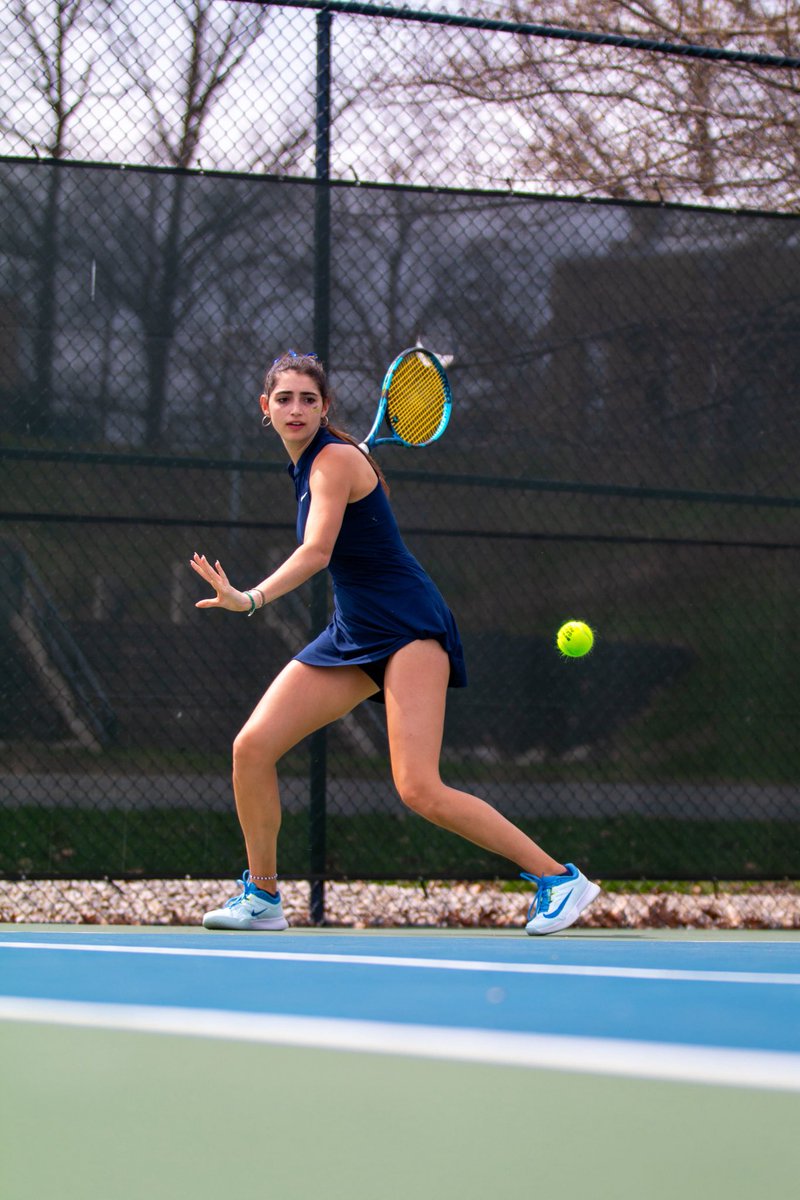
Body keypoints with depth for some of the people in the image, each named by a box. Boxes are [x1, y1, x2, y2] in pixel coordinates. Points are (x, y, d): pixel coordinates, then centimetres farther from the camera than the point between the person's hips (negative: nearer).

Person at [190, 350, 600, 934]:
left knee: (419, 788, -21)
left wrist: (251, 599, -40)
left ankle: (559, 878, -10)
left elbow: (316, 552, -28)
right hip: (351, 634, 8)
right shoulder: (307, 463, 13)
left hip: (408, 628, -8)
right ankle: (262, 897, 9)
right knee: (252, 747, -5)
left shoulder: (335, 459, -13)